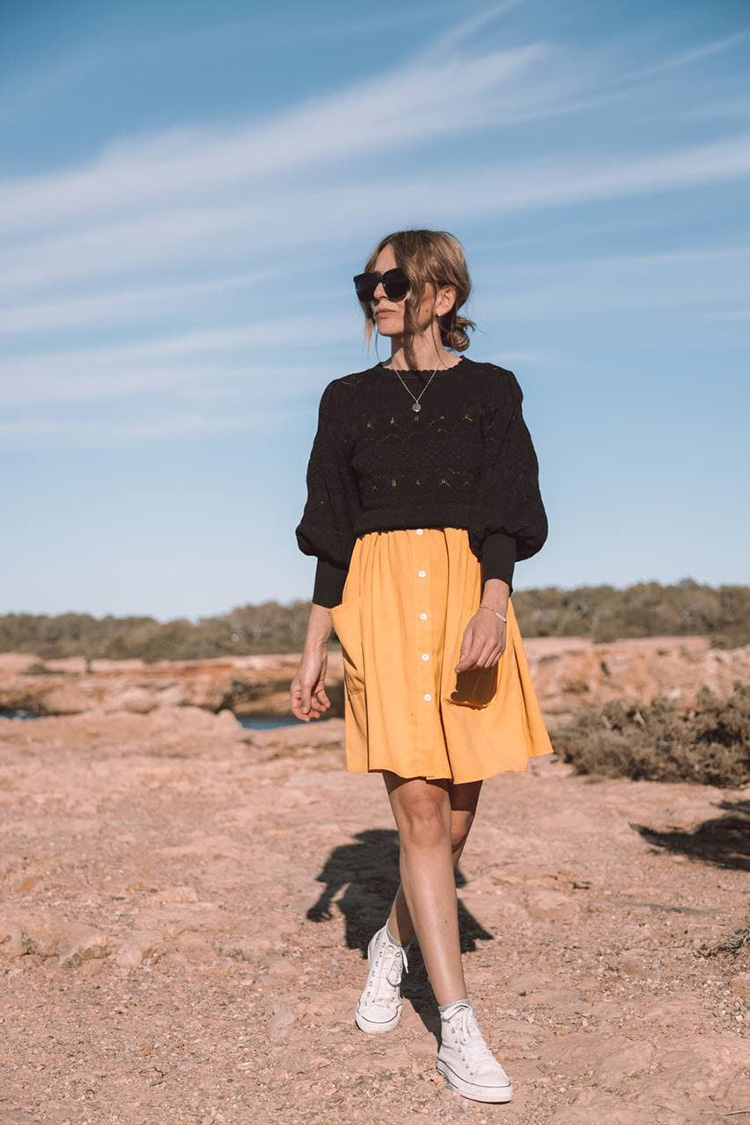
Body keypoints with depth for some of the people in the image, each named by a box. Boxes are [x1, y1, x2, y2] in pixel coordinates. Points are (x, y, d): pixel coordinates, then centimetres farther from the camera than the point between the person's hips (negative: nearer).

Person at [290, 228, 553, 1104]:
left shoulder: (491, 390, 8)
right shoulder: (348, 399, 11)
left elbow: (506, 516, -2)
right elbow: (332, 536, 11)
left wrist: (493, 606, -20)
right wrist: (315, 651, 7)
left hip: (468, 599, 0)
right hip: (381, 604, 0)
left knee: (456, 813, 5)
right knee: (419, 809, -8)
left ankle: (392, 944, 34)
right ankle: (458, 1026, 0)